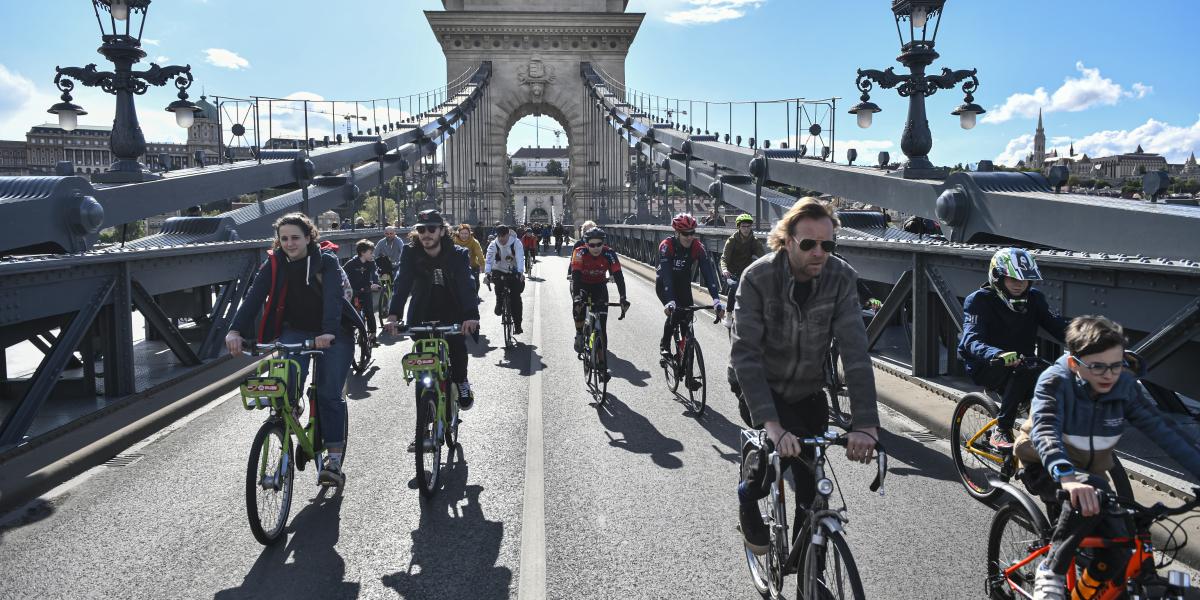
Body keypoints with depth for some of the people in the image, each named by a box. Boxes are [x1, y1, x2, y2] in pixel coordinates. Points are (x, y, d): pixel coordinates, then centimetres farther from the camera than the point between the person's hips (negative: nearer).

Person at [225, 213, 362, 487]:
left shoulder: (327, 262, -14)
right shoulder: (274, 264, -6)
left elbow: (333, 297, -29)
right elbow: (254, 297, -19)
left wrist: (328, 332, -46)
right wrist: (236, 330, -36)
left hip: (332, 334, -2)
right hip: (295, 331, 2)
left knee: (329, 393, -8)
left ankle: (334, 458, -1)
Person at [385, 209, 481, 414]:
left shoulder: (458, 255, -13)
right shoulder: (411, 254, -10)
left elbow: (466, 285, -26)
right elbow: (402, 283, -22)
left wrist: (471, 315, -44)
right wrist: (393, 314, -39)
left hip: (452, 312, -1)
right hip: (422, 313, 1)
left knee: (457, 344, -21)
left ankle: (461, 382, 5)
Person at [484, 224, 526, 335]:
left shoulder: (516, 243, -17)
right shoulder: (493, 245, -13)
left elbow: (520, 258, -29)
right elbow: (488, 259, -25)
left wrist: (521, 273, -44)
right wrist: (487, 273, -43)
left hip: (514, 273, -1)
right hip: (499, 271, 1)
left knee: (516, 297, -9)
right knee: (498, 285, -32)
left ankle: (517, 325, 2)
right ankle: (499, 304, -2)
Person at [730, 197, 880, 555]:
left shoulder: (841, 278, -19)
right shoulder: (758, 278, -26)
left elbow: (855, 350, -25)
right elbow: (745, 354, -31)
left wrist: (865, 424, -35)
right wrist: (770, 423, -42)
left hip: (808, 390, 3)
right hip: (763, 386, -3)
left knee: (811, 479, -1)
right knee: (785, 444, -24)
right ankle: (749, 497, 9)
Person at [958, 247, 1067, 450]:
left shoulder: (1033, 298, 0)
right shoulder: (979, 300, -14)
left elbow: (1057, 326, -11)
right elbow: (972, 341, -28)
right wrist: (998, 355, -50)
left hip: (1020, 364, 4)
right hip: (985, 366, -4)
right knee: (1024, 370, -34)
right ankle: (1001, 431, -26)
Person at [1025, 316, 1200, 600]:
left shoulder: (1125, 387, -14)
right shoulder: (1055, 381, -27)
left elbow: (1164, 430, -17)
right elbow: (1044, 430, -43)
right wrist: (1067, 477, -60)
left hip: (1090, 470, 5)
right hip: (1047, 469, -5)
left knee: (1118, 552, -12)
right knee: (1092, 490, -35)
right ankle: (1051, 571, -22)